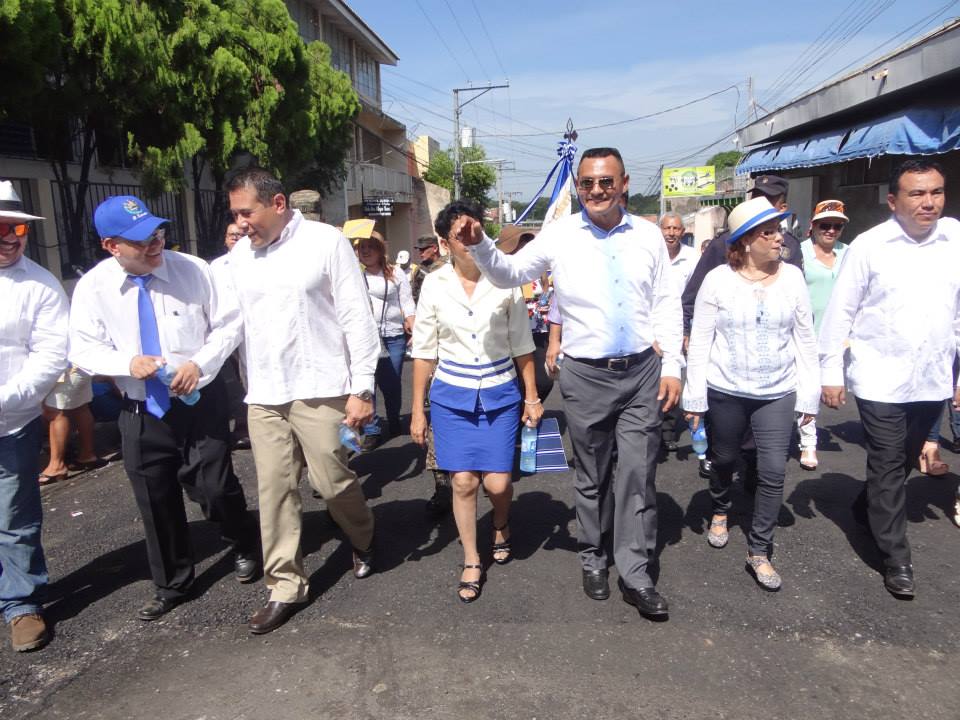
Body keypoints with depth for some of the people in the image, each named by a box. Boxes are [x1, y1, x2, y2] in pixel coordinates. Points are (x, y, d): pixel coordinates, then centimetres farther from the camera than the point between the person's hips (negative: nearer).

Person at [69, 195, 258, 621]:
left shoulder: (193, 269, -9)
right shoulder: (93, 287, -6)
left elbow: (228, 323, -3)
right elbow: (83, 350, -1)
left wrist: (200, 363, -17)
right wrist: (129, 363, -20)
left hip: (202, 401, -2)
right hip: (141, 411, 2)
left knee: (215, 488, -2)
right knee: (156, 504, 12)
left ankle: (243, 548, 33)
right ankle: (172, 585, 35)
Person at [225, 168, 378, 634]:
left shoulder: (326, 242, -6)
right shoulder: (239, 254, 8)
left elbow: (357, 318, -6)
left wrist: (362, 388, -9)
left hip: (320, 390, -4)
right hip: (262, 395, 4)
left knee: (332, 482, 4)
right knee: (274, 490, 7)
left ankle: (362, 540, 36)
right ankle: (285, 586, 22)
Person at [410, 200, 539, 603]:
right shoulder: (434, 285, -3)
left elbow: (522, 344, 3)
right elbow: (424, 351, 3)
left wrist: (532, 397, 4)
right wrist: (418, 410, 3)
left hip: (500, 395, 0)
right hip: (452, 396, 0)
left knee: (497, 482, -3)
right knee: (463, 481, -2)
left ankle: (501, 526, 34)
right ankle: (471, 561, 20)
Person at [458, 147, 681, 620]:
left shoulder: (648, 235, 4)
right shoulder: (559, 235, -2)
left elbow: (667, 304, 7)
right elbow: (511, 272, 3)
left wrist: (672, 365, 2)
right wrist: (480, 245, -16)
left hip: (642, 371, 1)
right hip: (585, 374, -1)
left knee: (639, 474, 3)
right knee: (592, 476, 12)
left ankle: (635, 574, 16)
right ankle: (593, 559, 32)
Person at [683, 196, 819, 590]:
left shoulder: (792, 277, -2)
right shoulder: (718, 279, -8)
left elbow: (805, 339, 3)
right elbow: (700, 339, -6)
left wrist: (809, 394, 2)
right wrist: (694, 395, -7)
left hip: (778, 393, 1)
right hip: (726, 391, -1)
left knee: (773, 471, -3)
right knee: (724, 458, 16)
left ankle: (759, 551, 13)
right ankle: (720, 511, 47)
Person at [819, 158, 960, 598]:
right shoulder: (868, 246, -8)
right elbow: (840, 313, -5)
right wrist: (830, 373, -6)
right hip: (880, 380, -4)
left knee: (904, 462, 19)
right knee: (887, 467, 3)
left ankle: (867, 510, 45)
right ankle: (896, 558, 16)